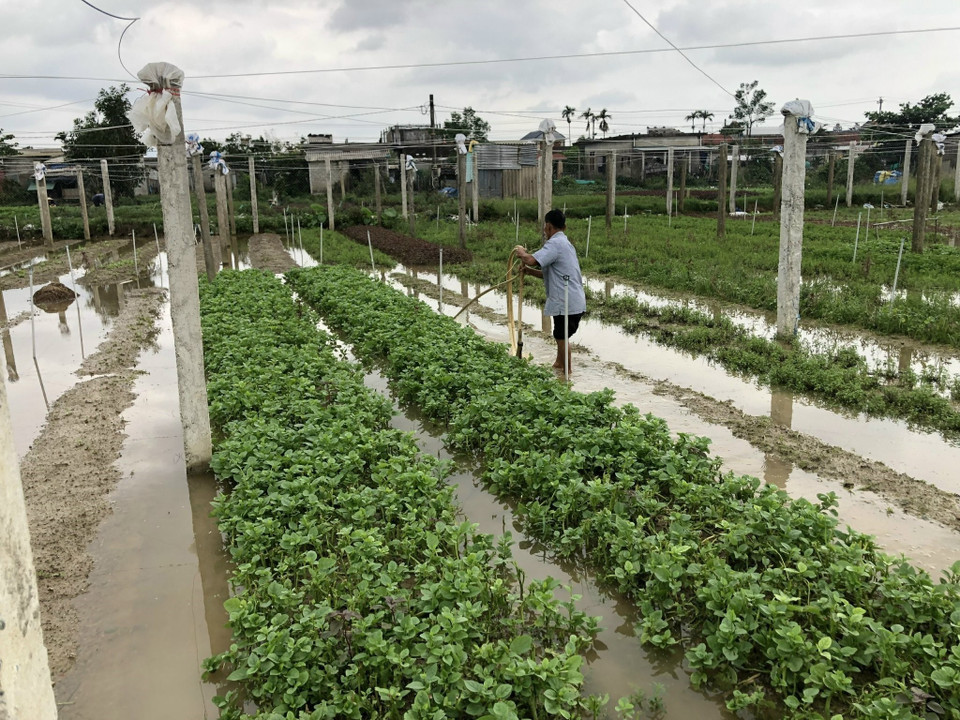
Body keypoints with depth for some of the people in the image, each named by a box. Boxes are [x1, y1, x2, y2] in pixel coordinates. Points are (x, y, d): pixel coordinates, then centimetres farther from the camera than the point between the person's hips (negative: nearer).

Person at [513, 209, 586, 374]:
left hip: (566, 303, -10)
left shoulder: (555, 243, -14)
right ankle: (558, 366, 36)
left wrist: (522, 253, -6)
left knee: (562, 337, 0)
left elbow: (532, 260, -27)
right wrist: (531, 271, 11)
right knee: (561, 336, 22)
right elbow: (549, 272, 23)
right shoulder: (565, 242, 20)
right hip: (575, 301, 10)